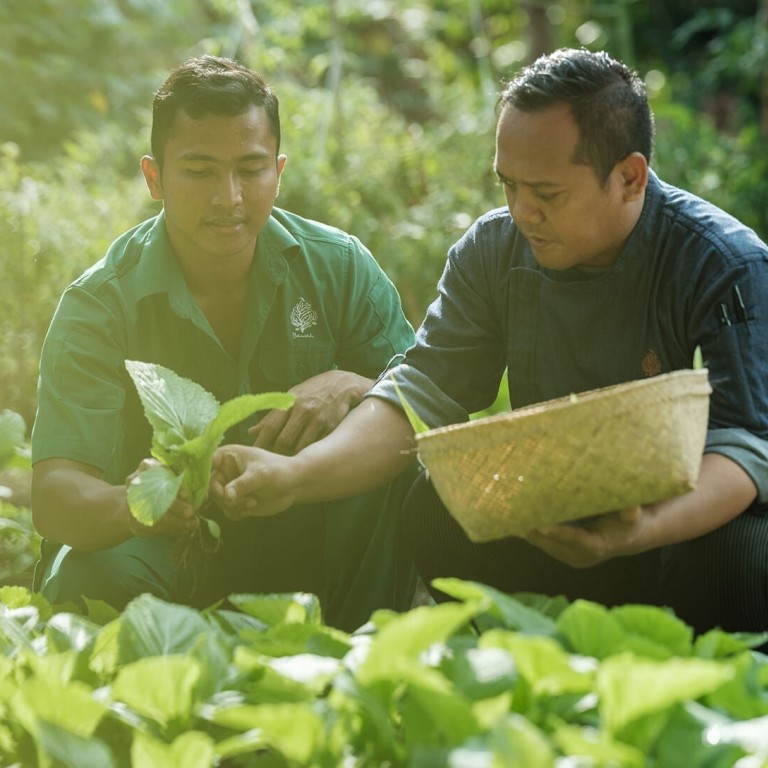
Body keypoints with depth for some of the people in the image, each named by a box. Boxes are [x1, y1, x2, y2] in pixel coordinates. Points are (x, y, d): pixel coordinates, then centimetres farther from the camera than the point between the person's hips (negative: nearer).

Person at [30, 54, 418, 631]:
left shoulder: (339, 268, -5)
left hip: (305, 541, 2)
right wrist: (128, 506, -48)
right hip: (164, 545, -2)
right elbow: (54, 495, -23)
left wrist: (350, 387, -28)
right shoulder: (100, 306, -13)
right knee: (90, 579, -34)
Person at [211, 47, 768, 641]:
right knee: (438, 509, -23)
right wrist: (297, 475, -24)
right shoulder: (493, 250, -1)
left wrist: (641, 532, -47)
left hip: (695, 521, -4)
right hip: (548, 518, 4)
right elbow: (424, 393, -6)